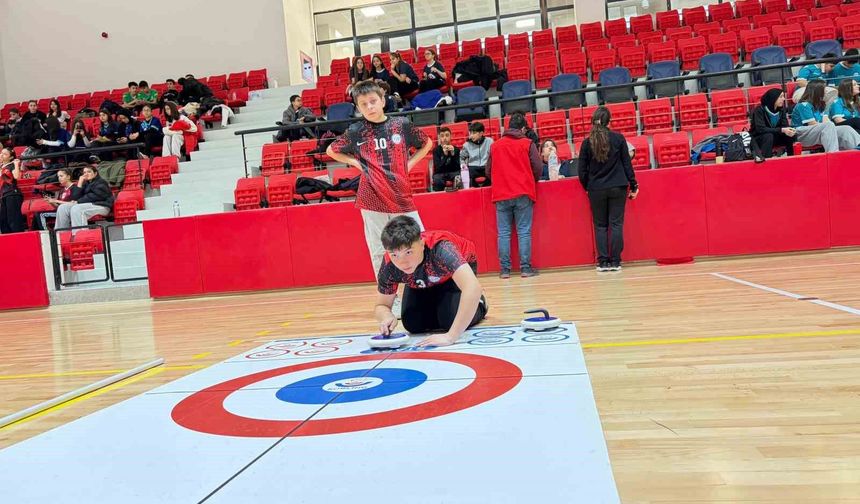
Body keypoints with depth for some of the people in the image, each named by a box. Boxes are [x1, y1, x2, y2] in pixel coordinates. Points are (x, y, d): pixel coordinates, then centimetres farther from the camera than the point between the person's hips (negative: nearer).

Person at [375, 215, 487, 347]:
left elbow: (473, 287, -58)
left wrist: (451, 336, -59)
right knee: (413, 324, -11)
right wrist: (387, 317, -40)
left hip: (460, 268, -3)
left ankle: (478, 306, 11)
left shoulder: (439, 248, -46)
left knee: (450, 320, -22)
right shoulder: (389, 266, -31)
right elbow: (382, 305, -16)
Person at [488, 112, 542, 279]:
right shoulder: (527, 143, 1)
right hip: (523, 193, -2)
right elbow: (538, 168, -2)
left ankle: (505, 269, 4)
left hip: (501, 195, 2)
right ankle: (525, 268, 1)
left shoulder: (495, 146, 9)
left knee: (503, 233, 5)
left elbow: (488, 171, 13)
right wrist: (531, 182, 17)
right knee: (524, 232, 2)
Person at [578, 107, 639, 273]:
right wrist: (633, 185, 9)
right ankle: (615, 262, 4)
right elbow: (627, 164, 0)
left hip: (596, 190, 0)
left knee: (600, 226, 9)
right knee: (616, 224, 5)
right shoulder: (618, 138, -3)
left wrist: (587, 187, 16)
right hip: (617, 187, 0)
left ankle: (603, 262, 6)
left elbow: (582, 171, 1)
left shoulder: (587, 142, -3)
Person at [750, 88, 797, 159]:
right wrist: (781, 130, -35)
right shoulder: (759, 110, -20)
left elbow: (785, 125, -3)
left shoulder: (781, 109, -2)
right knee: (768, 136, -36)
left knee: (792, 135, -16)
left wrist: (789, 130, -29)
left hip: (774, 137, 6)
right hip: (758, 139, -6)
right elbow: (761, 129, -30)